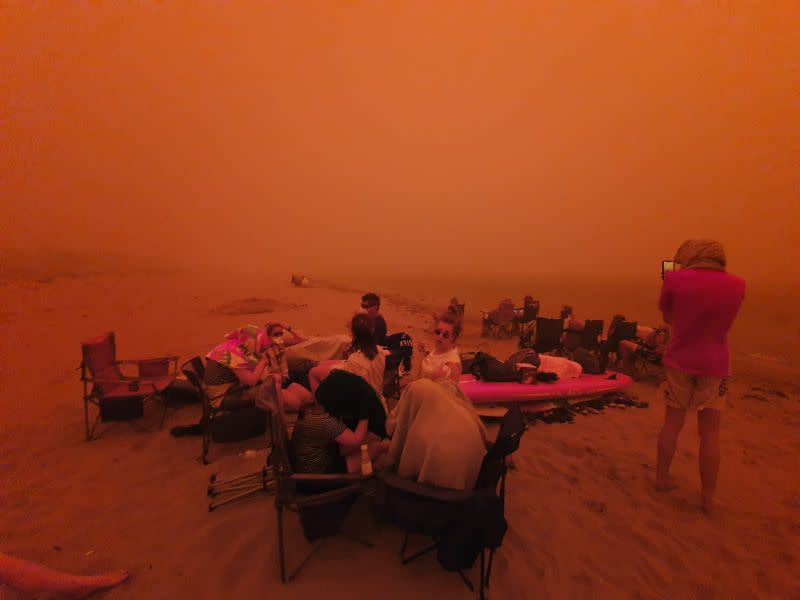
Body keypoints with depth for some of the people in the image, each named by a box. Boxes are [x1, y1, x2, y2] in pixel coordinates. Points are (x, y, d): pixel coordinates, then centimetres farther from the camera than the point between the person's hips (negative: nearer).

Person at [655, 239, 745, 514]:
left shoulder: (676, 279, -10)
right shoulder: (737, 284, -3)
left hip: (679, 361, -1)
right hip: (715, 365, 1)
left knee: (672, 422, 13)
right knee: (710, 432, 8)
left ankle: (662, 477, 25)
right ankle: (708, 496, 17)